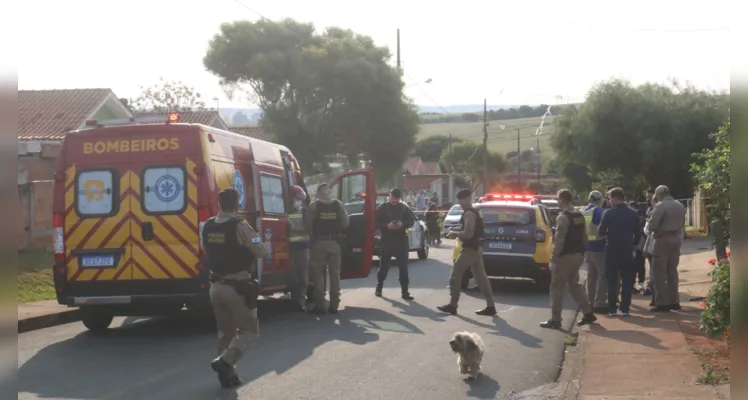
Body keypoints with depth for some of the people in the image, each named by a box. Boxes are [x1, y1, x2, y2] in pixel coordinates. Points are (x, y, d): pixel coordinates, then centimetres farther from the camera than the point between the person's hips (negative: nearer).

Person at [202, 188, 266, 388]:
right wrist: (254, 237, 6)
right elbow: (260, 252, -10)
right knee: (249, 329, 7)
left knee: (225, 331, 18)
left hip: (216, 286, 6)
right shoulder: (240, 226, -16)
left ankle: (228, 373, 19)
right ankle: (224, 362, -13)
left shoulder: (207, 227, 3)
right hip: (238, 287, -6)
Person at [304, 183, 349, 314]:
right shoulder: (339, 204, 1)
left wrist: (314, 233, 10)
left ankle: (320, 305, 0)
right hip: (335, 242, 2)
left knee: (318, 274, 5)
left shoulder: (314, 205, -5)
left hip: (319, 242, -2)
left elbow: (307, 224, -8)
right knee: (335, 274, 10)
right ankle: (334, 306, 10)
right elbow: (346, 223, 0)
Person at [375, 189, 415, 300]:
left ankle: (405, 292, -2)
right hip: (387, 241, -1)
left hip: (401, 241, 1)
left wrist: (402, 224, -15)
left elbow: (411, 222, 7)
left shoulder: (403, 207, 7)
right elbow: (376, 223, -2)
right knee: (384, 266, 7)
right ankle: (379, 288, 25)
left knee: (403, 267, -3)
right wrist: (387, 225, -20)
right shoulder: (382, 208, 2)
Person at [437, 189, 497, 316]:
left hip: (470, 249, -10)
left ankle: (452, 305, 1)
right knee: (481, 277, 9)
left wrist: (453, 233, -9)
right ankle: (490, 306, 6)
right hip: (477, 248, 10)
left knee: (456, 275, -3)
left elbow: (467, 234, -24)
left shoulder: (468, 213, -17)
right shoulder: (474, 211, 16)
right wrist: (455, 229, 13)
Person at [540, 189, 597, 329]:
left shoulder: (563, 217, -17)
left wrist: (554, 256, -15)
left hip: (565, 256, -8)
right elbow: (584, 237, 14)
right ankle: (588, 313, 19)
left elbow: (559, 239, -21)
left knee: (557, 286, -1)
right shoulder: (580, 216, 9)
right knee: (574, 283, 20)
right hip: (578, 255, 8)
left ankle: (555, 320, -1)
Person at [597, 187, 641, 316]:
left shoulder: (609, 213, -11)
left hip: (612, 251, -3)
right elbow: (638, 233, 4)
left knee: (612, 281, 4)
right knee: (627, 281, 7)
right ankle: (625, 308, 4)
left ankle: (612, 308, 4)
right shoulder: (633, 214, 1)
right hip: (627, 251, 3)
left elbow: (600, 232, -8)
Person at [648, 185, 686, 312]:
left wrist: (653, 229, 3)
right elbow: (682, 224, 14)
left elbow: (652, 225, -17)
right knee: (672, 271, 15)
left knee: (659, 272, -2)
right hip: (676, 239, 8)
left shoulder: (660, 206, -14)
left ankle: (661, 302, -4)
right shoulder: (680, 206, 10)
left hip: (662, 239, -7)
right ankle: (674, 301, 18)